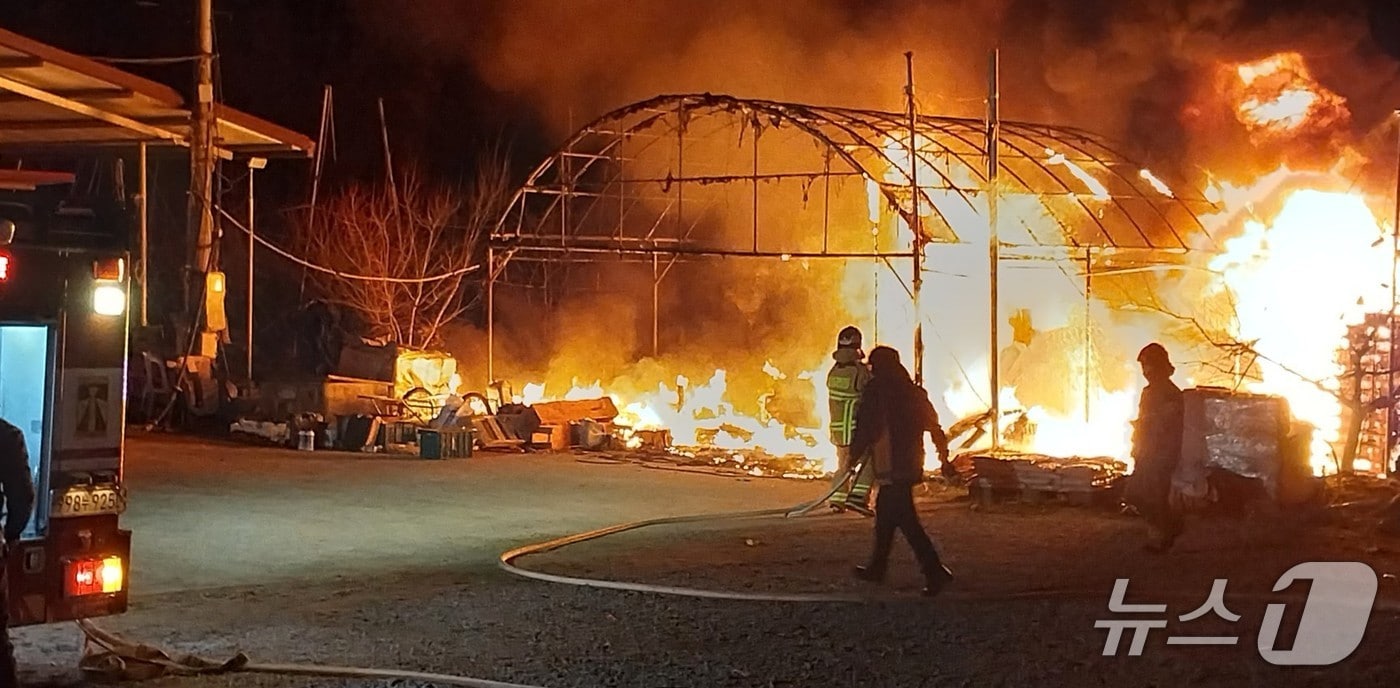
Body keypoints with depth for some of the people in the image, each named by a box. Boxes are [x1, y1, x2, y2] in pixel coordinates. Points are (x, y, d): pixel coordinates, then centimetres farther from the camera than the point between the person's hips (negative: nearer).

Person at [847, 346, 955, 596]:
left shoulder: (876, 391, -8)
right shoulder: (914, 392, 10)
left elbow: (865, 428, -11)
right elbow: (934, 426, 11)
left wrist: (854, 455, 0)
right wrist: (944, 457, 17)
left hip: (890, 466, -8)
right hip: (911, 463, 8)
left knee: (906, 521, -8)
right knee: (885, 513, 20)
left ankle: (935, 571, -15)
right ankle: (876, 568, 28)